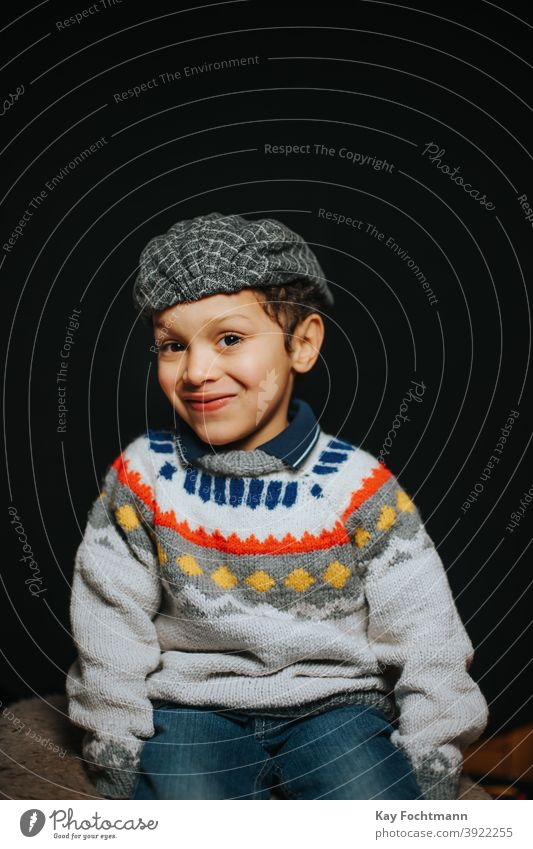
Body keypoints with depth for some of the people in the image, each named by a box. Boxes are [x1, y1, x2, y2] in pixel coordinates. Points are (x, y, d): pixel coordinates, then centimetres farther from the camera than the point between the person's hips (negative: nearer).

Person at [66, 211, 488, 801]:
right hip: (190, 704, 1)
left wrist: (428, 777, -1)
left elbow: (428, 648, -1)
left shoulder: (360, 487, -9)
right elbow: (110, 649, 1)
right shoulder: (141, 479, -6)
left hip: (334, 700, 0)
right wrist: (119, 769, 2)